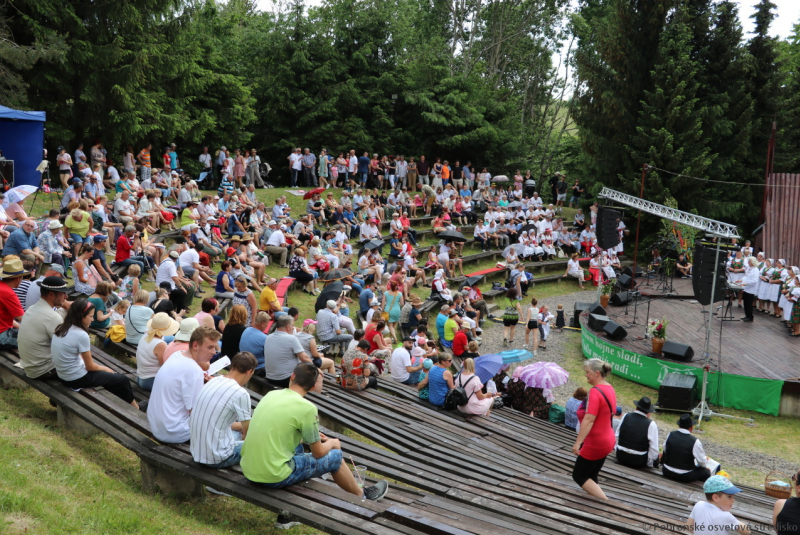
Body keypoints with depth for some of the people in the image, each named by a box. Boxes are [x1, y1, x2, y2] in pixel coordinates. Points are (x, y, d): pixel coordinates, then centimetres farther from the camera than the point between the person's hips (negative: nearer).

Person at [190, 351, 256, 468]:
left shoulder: (213, 381, 4)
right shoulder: (241, 394, -19)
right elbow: (248, 434, -6)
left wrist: (240, 426, 25)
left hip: (196, 452, 8)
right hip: (216, 459, -8)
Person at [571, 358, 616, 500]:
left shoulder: (595, 391, -22)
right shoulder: (610, 388, 6)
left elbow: (589, 420, -27)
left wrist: (577, 443, -26)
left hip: (595, 443, -9)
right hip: (608, 441, 9)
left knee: (579, 476, 3)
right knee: (591, 477, 17)